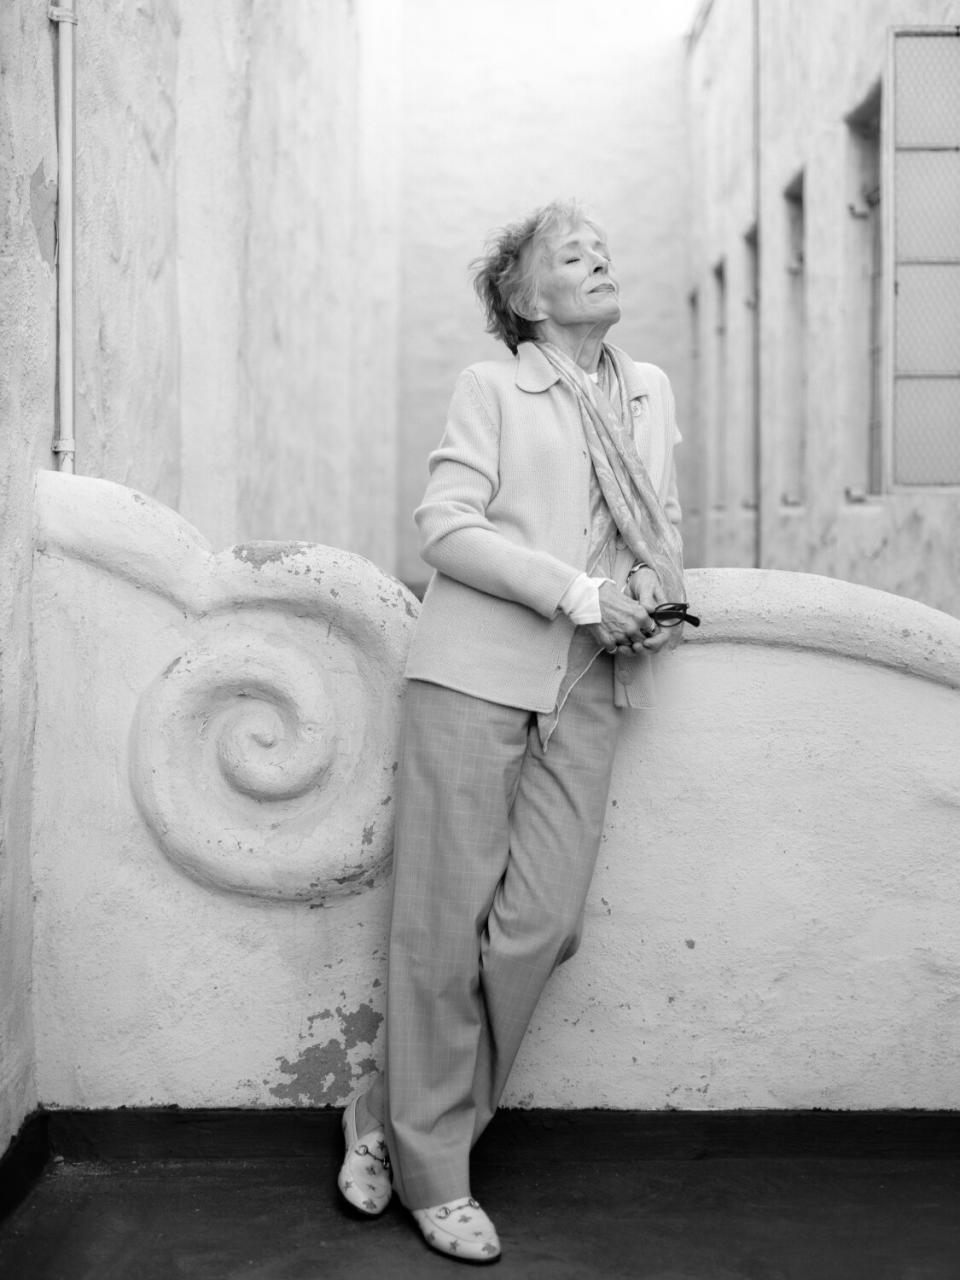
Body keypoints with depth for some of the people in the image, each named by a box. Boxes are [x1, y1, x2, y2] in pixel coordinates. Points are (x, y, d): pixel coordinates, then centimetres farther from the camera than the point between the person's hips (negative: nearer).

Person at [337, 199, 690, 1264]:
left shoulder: (650, 393, 18)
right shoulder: (489, 388, 2)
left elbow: (665, 527, 25)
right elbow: (445, 525, -7)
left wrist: (658, 593, 2)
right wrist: (578, 592, -15)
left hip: (587, 694, 5)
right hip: (475, 673, -4)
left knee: (541, 924, -4)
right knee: (447, 923, -2)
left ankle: (392, 1117, 15)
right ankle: (431, 1173, 12)